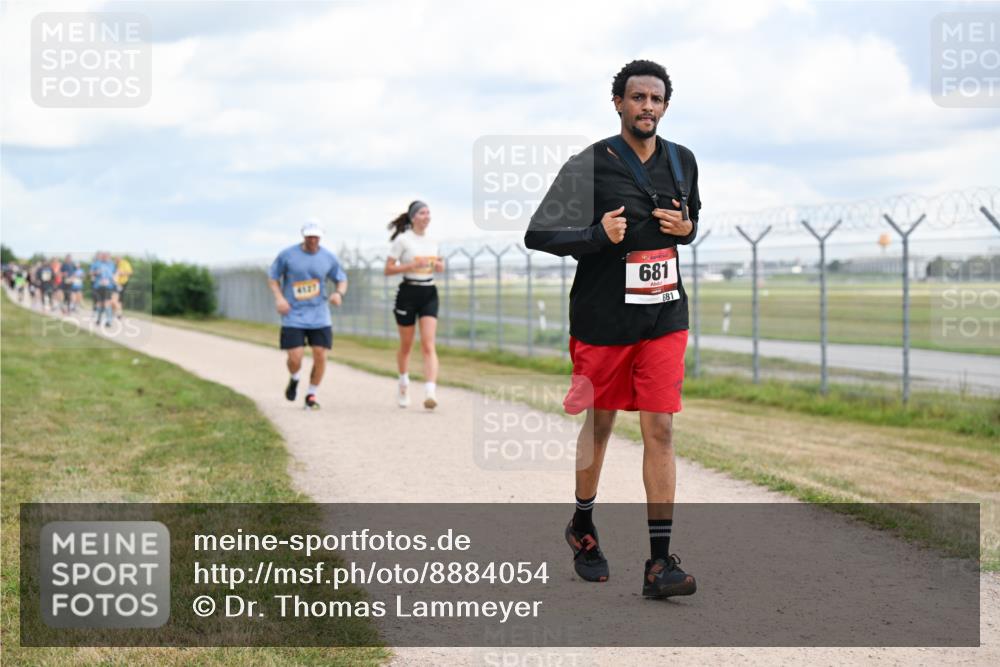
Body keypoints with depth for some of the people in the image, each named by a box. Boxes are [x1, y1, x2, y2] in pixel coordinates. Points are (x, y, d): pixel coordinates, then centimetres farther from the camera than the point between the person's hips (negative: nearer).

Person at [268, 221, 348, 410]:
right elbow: (272, 277, 6)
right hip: (293, 316, -2)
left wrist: (339, 293, -10)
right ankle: (294, 380, 27)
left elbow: (342, 279, 13)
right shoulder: (287, 255, -4)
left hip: (319, 316, 2)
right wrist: (279, 298, -10)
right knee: (295, 358, -10)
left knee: (320, 356, -5)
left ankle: (311, 396, 15)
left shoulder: (329, 258, 1)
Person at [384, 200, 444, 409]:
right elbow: (388, 269, -8)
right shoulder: (403, 240, -6)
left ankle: (430, 392, -22)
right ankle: (403, 385, 35)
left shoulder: (432, 241, 10)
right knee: (406, 345, 10)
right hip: (408, 292, -3)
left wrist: (439, 266, 0)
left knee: (429, 345, -11)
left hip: (429, 293, 3)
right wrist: (413, 265, -20)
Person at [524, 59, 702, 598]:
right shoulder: (589, 165, -9)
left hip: (664, 317, 3)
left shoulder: (682, 161, 6)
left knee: (660, 430, -5)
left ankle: (659, 562, -5)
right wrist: (598, 236, -22)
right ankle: (582, 528, 36)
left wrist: (687, 228, 0)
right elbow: (537, 235, -8)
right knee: (600, 423, 12)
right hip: (603, 318, -3)